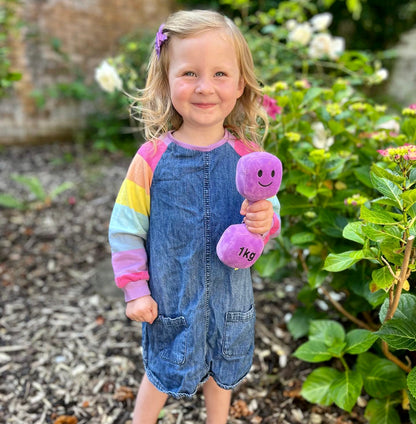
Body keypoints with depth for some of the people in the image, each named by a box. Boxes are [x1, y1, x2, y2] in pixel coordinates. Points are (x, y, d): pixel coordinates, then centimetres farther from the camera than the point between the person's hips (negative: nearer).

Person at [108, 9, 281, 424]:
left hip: (229, 293, 3)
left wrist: (264, 223, -23)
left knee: (222, 370, 24)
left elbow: (269, 214, 0)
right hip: (171, 296, -2)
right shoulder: (151, 158, -16)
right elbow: (126, 229, -7)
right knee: (164, 372, 18)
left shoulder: (247, 156, -11)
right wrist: (135, 289, -8)